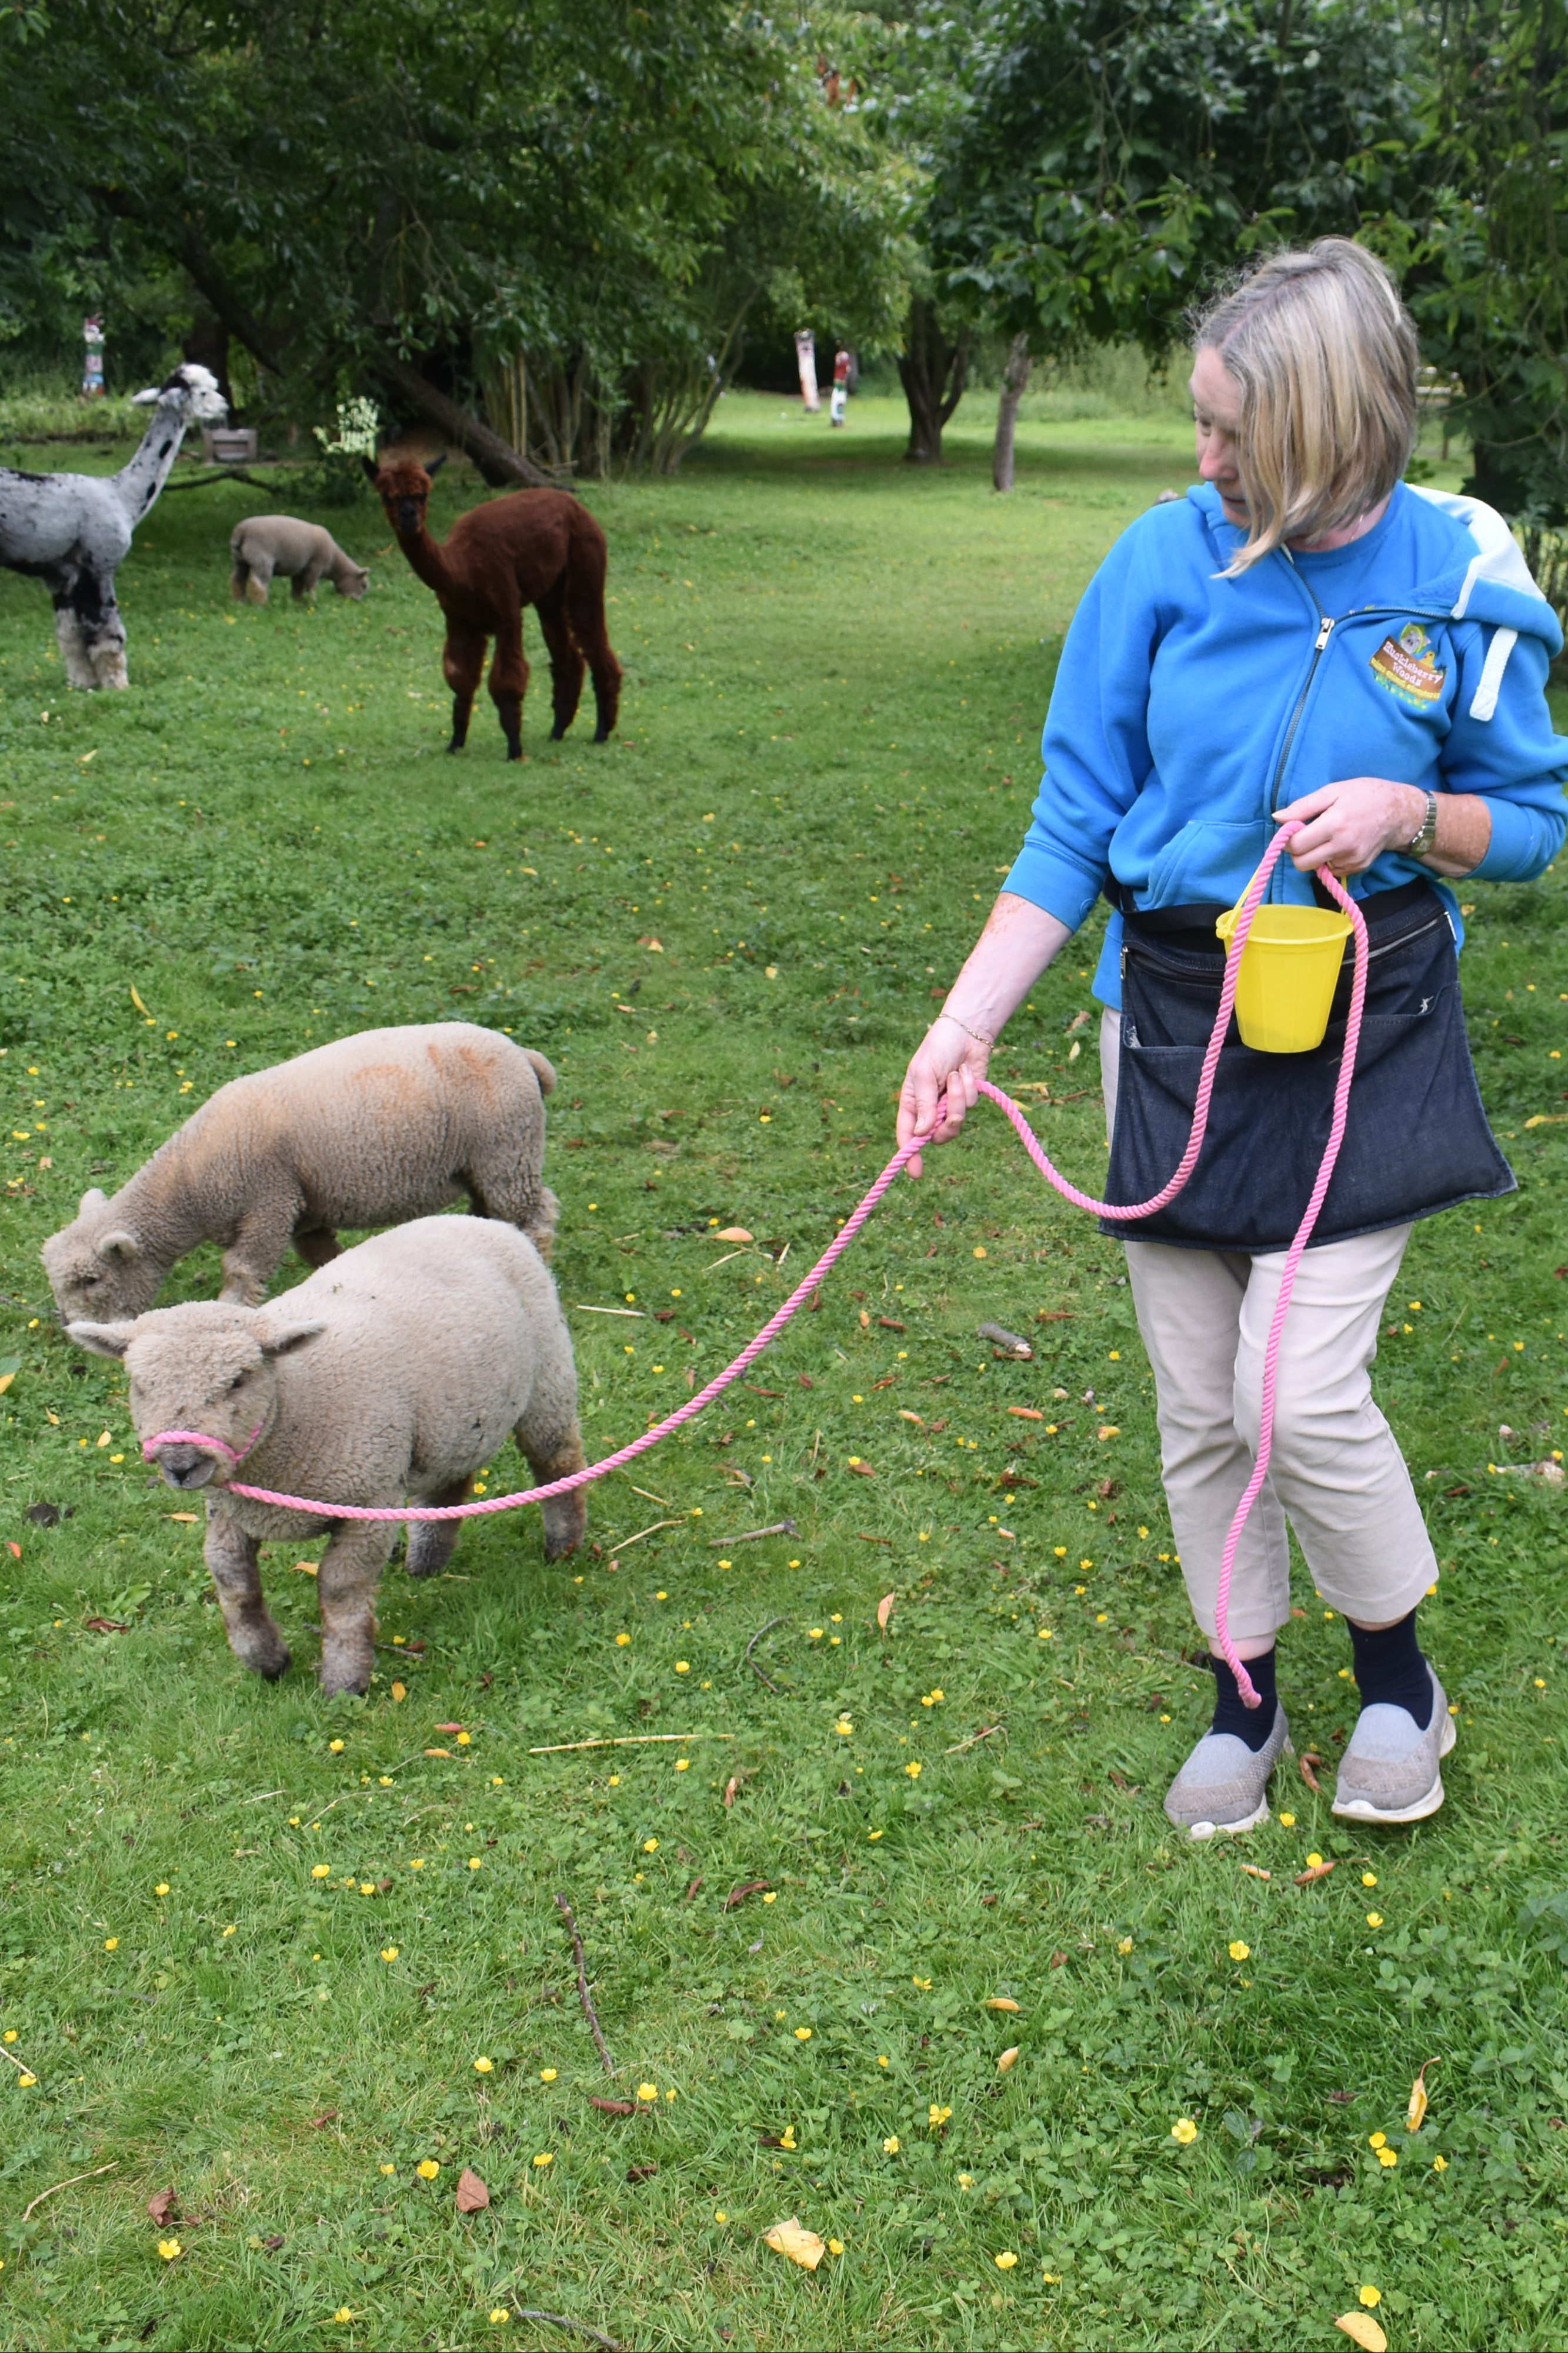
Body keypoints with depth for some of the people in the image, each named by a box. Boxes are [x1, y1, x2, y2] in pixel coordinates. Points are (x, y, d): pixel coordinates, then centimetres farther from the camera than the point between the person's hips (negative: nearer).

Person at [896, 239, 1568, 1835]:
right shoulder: (1167, 559, -7)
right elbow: (1073, 827, -3)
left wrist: (1405, 812, -18)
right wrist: (966, 1023, -11)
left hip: (1361, 1023, -2)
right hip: (1172, 1016, 2)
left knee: (1300, 1392, -8)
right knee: (1197, 1403, 10)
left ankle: (1398, 1675, 21)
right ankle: (1243, 1697, 32)